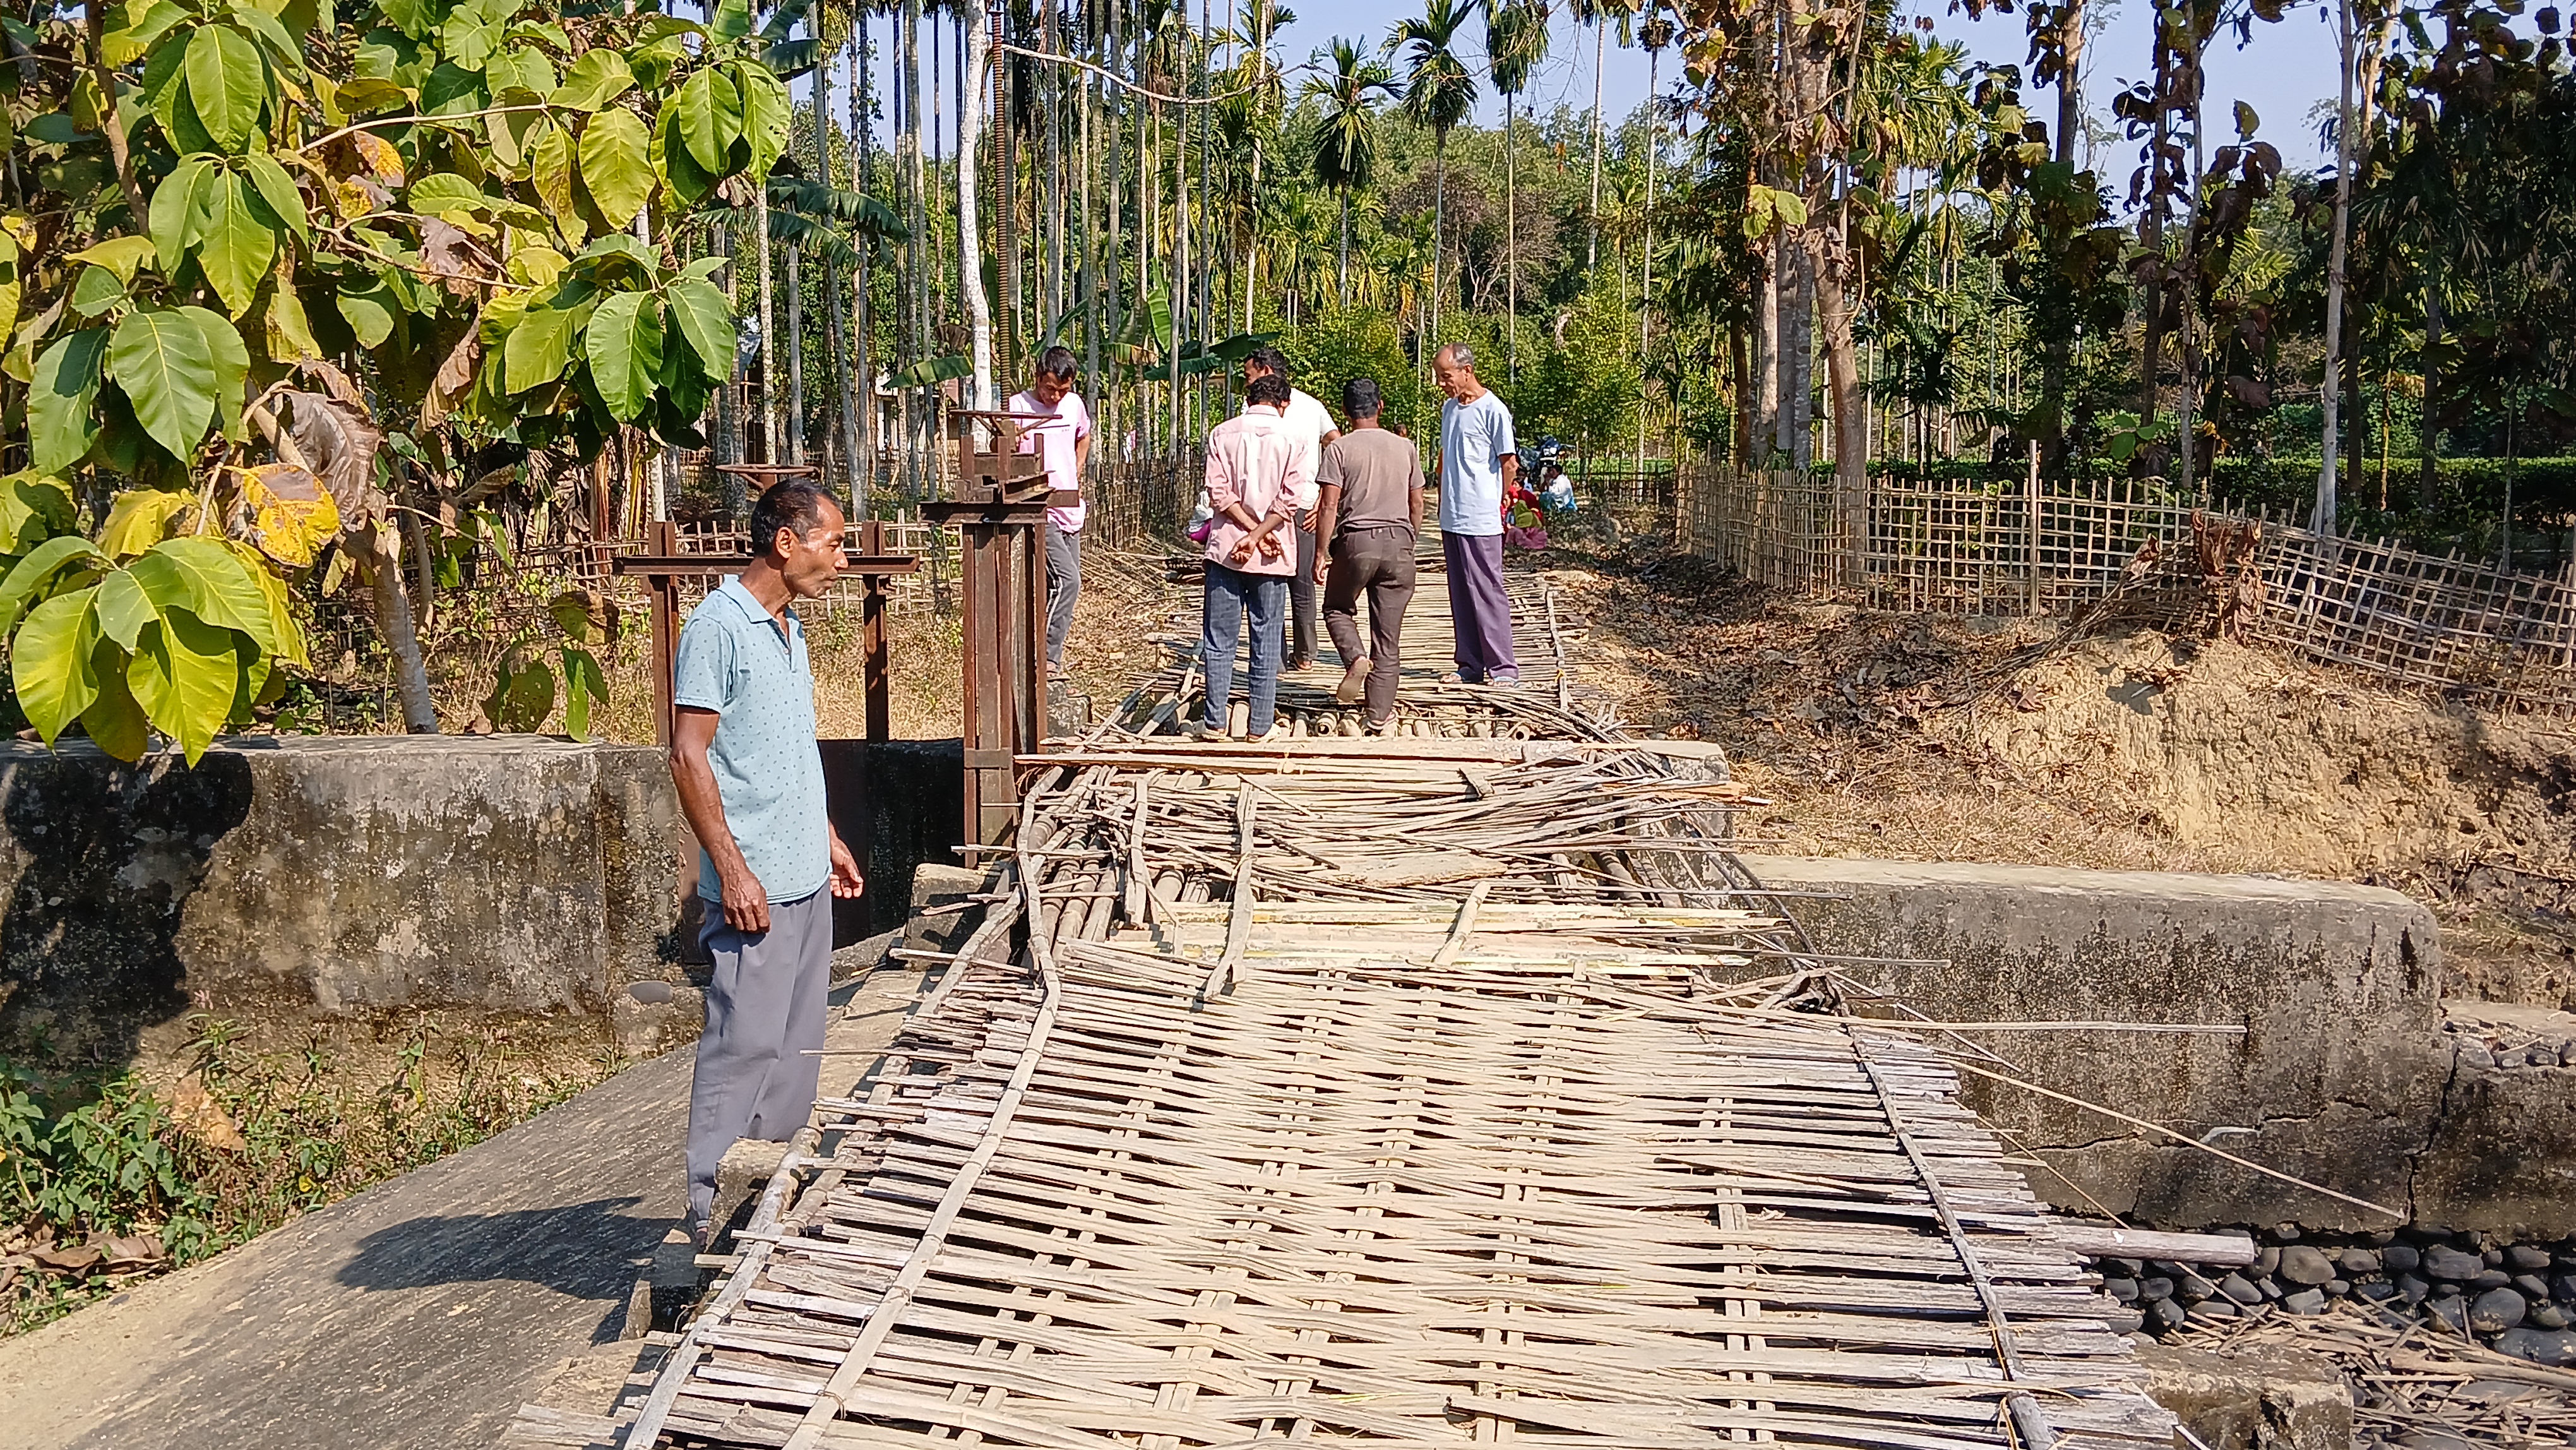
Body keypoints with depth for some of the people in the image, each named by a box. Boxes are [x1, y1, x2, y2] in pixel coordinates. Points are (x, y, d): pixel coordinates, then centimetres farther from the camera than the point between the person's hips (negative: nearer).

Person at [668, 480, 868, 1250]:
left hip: (808, 877, 9)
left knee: (797, 1042, 14)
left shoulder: (790, 629, 14)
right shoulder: (718, 626, -13)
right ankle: (706, 1208, 3)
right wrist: (732, 869, -19)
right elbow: (689, 757, -17)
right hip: (754, 885, -9)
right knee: (743, 1043, -6)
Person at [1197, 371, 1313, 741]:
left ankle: (1215, 721, 6)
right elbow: (1291, 499, -9)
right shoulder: (1291, 439, 0)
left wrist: (1252, 531, -7)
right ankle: (1260, 725, 8)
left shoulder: (1222, 434, 2)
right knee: (1266, 640, 6)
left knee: (1219, 639, 6)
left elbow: (1219, 492, -6)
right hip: (1273, 555, 0)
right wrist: (1259, 534, -10)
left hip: (1226, 547, 0)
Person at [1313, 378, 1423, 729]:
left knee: (1337, 608, 21)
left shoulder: (1340, 448, -4)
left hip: (1356, 541, -3)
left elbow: (1329, 506, -10)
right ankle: (1380, 714, 9)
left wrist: (1322, 554, -5)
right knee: (1388, 637, 7)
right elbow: (1416, 505, 11)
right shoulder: (1405, 448, 7)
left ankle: (1356, 657, -8)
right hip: (1398, 542, 3)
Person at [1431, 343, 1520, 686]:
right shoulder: (1449, 408, 13)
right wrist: (1443, 504, 16)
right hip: (1451, 519, 8)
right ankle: (1471, 667, 17)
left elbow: (1509, 464, -8)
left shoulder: (1493, 410, -11)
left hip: (1481, 520, -8)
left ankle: (1503, 668, 1)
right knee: (1461, 596, 10)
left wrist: (1500, 505, -2)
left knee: (1487, 594, -5)